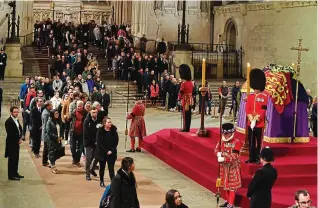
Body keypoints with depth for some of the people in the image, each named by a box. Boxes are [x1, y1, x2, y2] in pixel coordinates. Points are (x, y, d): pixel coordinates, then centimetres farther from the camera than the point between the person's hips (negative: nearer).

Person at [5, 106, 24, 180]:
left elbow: (20, 130, 16)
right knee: (12, 159, -3)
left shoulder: (16, 120, 12)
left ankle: (15, 173, 23)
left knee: (16, 159, 14)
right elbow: (10, 133, -21)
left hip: (16, 143, 8)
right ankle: (11, 175, 3)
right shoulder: (8, 121, -16)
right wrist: (18, 140, -13)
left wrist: (20, 138, -2)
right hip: (11, 144, -8)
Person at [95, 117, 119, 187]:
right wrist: (106, 151, -15)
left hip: (111, 153, 1)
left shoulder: (114, 131, -3)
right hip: (102, 153, -1)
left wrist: (112, 150, -11)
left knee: (111, 169, -2)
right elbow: (99, 142, -12)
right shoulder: (100, 131, -10)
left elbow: (116, 142, 0)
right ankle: (101, 182, 27)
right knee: (102, 168, 12)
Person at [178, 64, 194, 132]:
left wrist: (179, 98, 4)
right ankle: (188, 128, 15)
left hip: (185, 100, -7)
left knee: (185, 114, -2)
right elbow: (192, 90, 12)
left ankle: (185, 128, 1)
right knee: (188, 114, 10)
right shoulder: (191, 82, 7)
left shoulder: (184, 83, -16)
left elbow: (181, 92, -10)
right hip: (190, 100, 7)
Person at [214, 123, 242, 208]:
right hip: (223, 166, 6)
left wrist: (224, 158, -33)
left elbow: (234, 156, -23)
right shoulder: (221, 141, 3)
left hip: (233, 166, -6)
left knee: (232, 185, -2)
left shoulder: (237, 142, -16)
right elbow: (216, 150, 1)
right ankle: (227, 201, 28)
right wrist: (219, 154, -22)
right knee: (225, 184, 15)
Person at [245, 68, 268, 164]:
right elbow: (247, 108, 3)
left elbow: (263, 110, -10)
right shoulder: (250, 96, 9)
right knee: (251, 142, 8)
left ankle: (258, 158, 8)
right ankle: (252, 158, 15)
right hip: (250, 123, 4)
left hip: (259, 123, -4)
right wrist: (251, 118, -11)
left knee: (259, 141, 2)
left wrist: (256, 118, -18)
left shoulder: (264, 97, -4)